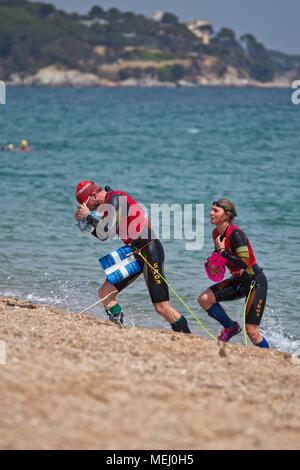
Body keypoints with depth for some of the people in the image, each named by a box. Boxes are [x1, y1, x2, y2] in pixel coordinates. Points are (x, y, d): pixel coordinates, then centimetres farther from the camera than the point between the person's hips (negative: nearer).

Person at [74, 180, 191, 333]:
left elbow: (106, 232, -24)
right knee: (105, 293, 5)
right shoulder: (109, 203, 14)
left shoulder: (115, 199, -14)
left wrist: (88, 216, -11)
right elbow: (103, 236, 24)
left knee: (162, 307, -13)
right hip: (135, 252, 10)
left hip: (150, 251, -10)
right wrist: (84, 220, 11)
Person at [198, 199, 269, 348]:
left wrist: (222, 251, -24)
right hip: (238, 281, 8)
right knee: (204, 299, -6)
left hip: (255, 281, -8)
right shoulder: (216, 233, 2)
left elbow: (244, 263, -31)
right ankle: (230, 327, 12)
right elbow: (218, 255, 20)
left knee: (252, 331, -10)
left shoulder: (235, 234, -24)